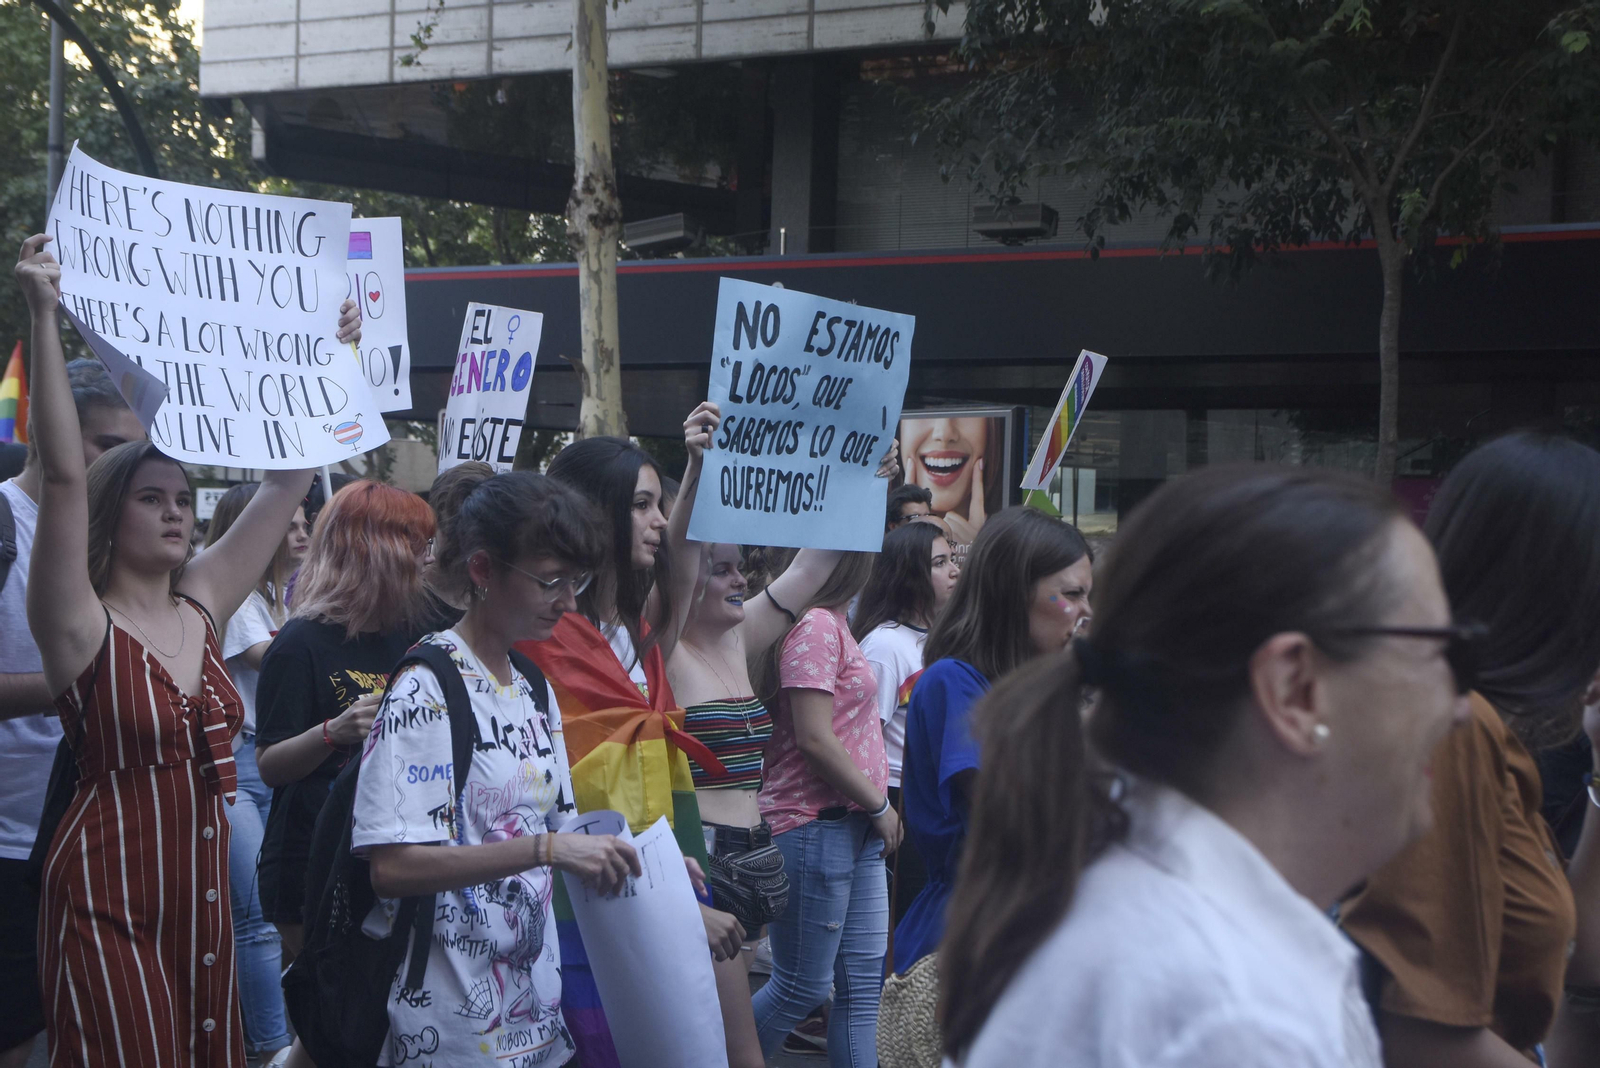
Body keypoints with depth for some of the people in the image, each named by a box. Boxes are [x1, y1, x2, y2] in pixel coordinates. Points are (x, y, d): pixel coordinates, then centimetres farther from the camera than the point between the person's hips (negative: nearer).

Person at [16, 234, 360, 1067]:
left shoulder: (201, 605, 9)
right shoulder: (80, 627, -7)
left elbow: (287, 483, 15)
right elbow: (64, 475, -18)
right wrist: (45, 317, -24)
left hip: (203, 891, 6)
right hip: (107, 900, -6)